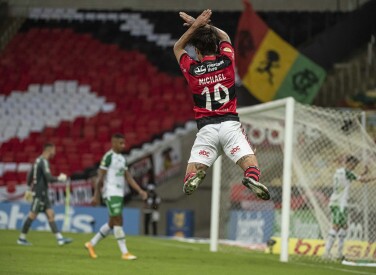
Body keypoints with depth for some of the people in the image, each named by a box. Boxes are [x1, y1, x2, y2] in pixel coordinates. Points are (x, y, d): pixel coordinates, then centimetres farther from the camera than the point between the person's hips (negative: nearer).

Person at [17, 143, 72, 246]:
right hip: (40, 193, -10)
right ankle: (22, 238, 4)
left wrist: (30, 188, 26)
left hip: (43, 194, 10)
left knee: (50, 214, 5)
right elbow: (48, 178, -23)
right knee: (32, 215, -4)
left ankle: (59, 238, 1)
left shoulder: (38, 160, 14)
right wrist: (59, 178, -8)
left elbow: (29, 176, 19)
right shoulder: (44, 162, -15)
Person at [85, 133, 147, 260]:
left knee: (112, 223, 12)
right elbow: (100, 176, -11)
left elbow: (128, 177, 15)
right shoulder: (108, 157, -10)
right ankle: (124, 252, -9)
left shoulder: (122, 158, 15)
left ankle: (91, 244, 24)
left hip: (119, 193, 9)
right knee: (118, 221, -9)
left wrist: (140, 190, 7)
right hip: (111, 193, -9)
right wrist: (96, 195, -13)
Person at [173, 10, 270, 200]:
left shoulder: (192, 70, 5)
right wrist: (202, 25, 33)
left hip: (206, 127, 0)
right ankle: (252, 177, -44)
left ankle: (192, 178, -34)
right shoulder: (227, 62, 6)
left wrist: (195, 26, 20)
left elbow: (178, 47, 27)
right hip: (230, 123, 0)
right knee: (248, 160, -11)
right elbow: (224, 37, 29)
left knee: (194, 167, 1)